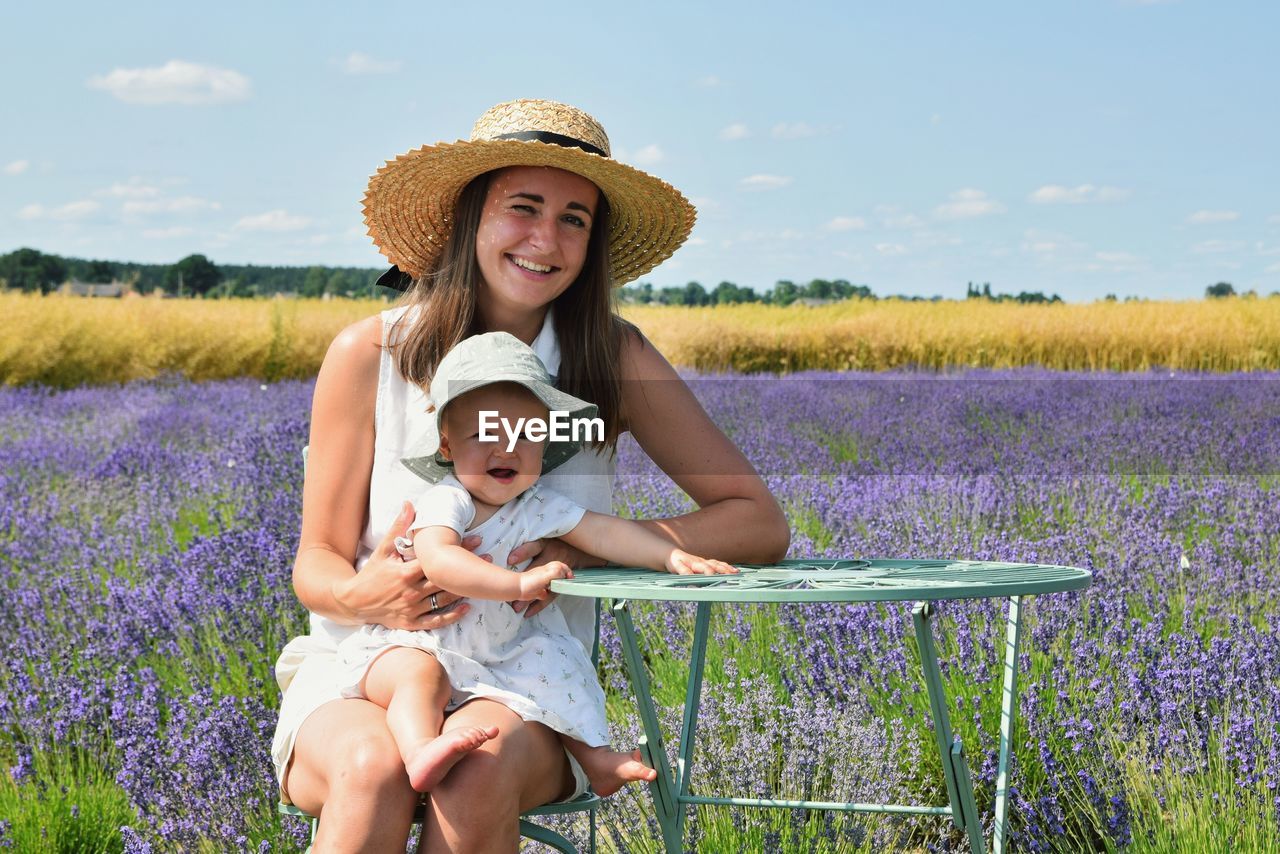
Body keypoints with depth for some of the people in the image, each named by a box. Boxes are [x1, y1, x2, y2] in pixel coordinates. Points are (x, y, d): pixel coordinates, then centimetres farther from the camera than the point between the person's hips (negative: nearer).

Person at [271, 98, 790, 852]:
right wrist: (361, 598, -24)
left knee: (482, 765, -34)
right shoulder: (367, 355, -4)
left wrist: (588, 548, -18)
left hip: (523, 696, 1)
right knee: (374, 768, -34)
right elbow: (316, 564, 1)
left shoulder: (615, 362, -2)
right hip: (362, 677, 0)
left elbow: (762, 525, -3)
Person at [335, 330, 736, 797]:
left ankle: (591, 751, 10)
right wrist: (520, 583, -43)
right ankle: (420, 752, -56)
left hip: (496, 657, 7)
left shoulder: (537, 507, 1)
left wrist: (674, 557, -13)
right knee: (420, 675, -35)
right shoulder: (445, 501, -20)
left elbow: (603, 532, 0)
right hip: (414, 644, -7)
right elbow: (438, 561, -37)